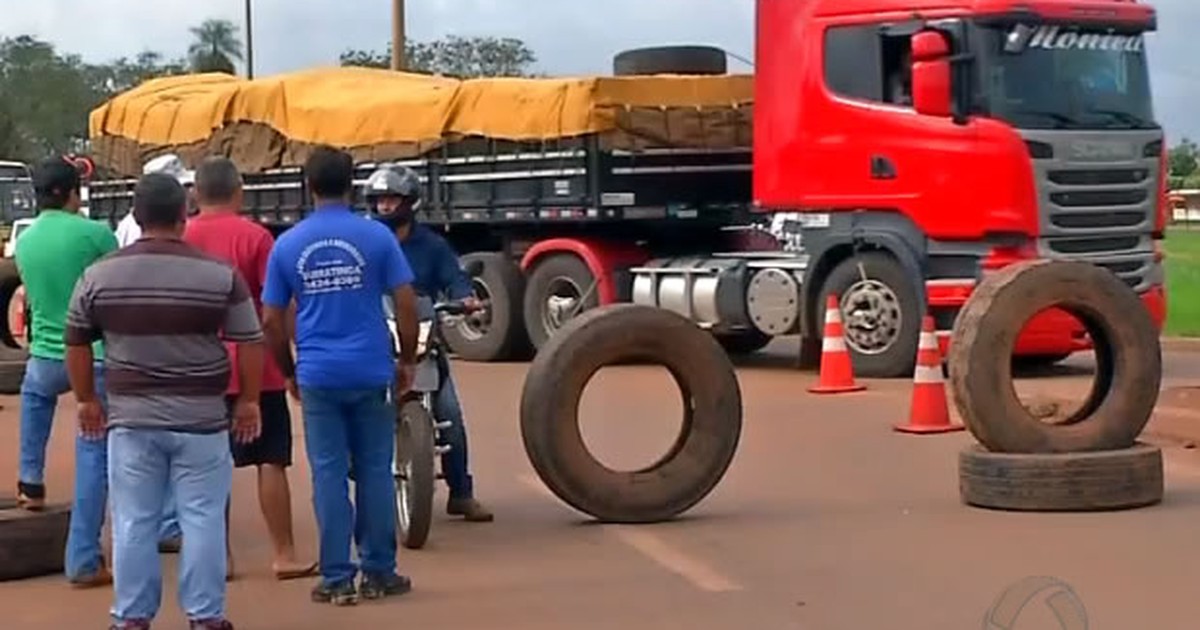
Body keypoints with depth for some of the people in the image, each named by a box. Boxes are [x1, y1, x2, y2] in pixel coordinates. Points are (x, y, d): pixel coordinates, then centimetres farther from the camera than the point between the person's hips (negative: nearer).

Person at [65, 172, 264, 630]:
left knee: (134, 522, 9)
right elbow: (250, 343, -3)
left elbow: (76, 344, 7)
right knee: (202, 519, 6)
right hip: (201, 418, -1)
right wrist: (249, 401, 8)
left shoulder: (98, 275, 0)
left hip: (131, 418, 2)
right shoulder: (220, 274, -6)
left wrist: (86, 400, 19)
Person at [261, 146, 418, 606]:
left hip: (317, 375, 1)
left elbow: (271, 319, 5)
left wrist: (289, 372, 16)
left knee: (329, 475, 4)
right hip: (371, 371, -1)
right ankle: (379, 573, 13)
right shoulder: (376, 236, -2)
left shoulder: (287, 245, 3)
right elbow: (406, 304, -4)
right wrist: (408, 360, 8)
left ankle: (337, 578, 6)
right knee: (375, 472, 7)